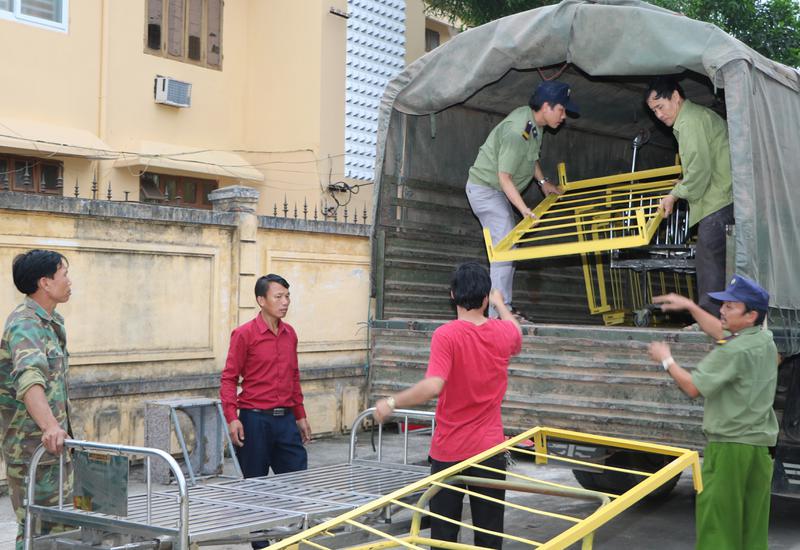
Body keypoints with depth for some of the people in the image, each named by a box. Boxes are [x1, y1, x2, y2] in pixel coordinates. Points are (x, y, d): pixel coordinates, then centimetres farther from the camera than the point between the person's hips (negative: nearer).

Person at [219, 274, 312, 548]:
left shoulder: (290, 334, 9)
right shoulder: (244, 334, -9)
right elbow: (229, 378, -8)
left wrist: (300, 415, 18)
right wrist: (232, 418, -18)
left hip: (286, 419, 5)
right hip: (255, 419, -5)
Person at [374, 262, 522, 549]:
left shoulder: (446, 335, -17)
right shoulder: (503, 332, -1)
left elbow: (433, 386, -28)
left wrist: (392, 402, -17)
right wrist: (501, 304, 41)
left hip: (449, 451, -3)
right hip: (490, 449, 3)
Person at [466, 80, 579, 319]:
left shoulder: (534, 122, 0)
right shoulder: (517, 131, -29)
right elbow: (504, 176, -28)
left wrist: (543, 181, 14)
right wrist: (524, 209, -32)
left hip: (500, 191, 10)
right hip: (485, 188, -10)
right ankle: (499, 312, -16)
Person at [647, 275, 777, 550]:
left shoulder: (733, 352, -19)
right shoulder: (765, 340, 7)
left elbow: (693, 387, -15)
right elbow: (721, 332, 25)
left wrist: (666, 360, -1)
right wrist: (690, 306, 27)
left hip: (729, 447, -8)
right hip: (760, 445, 8)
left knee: (717, 523, -2)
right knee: (753, 527, 12)